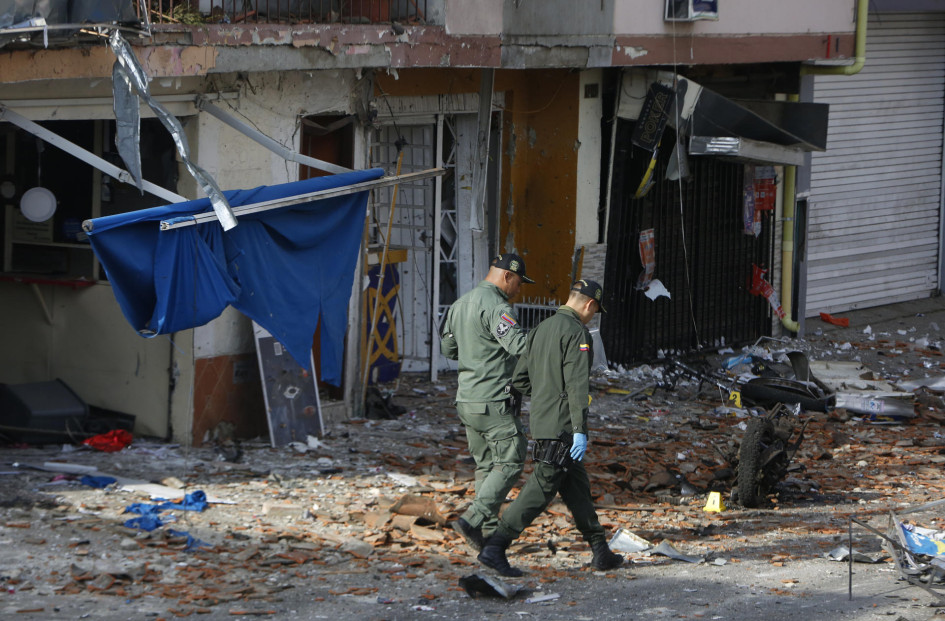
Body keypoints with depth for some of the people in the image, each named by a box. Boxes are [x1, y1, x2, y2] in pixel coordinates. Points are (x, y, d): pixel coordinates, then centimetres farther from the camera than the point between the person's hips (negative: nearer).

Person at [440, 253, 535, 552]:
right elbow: (521, 344, -29)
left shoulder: (460, 304, 13)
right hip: (494, 403, -9)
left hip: (466, 401, 9)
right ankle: (472, 520, -12)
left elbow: (447, 348, 23)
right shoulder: (497, 308, -17)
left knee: (486, 465, 15)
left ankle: (488, 531, 15)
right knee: (510, 462, -2)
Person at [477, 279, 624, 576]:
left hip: (540, 420, 9)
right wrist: (580, 430, -22)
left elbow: (519, 379, 14)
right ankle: (494, 547, -10)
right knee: (541, 490, -7)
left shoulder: (540, 330, 13)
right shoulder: (576, 333, -13)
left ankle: (601, 551, 19)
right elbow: (577, 384, -20)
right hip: (561, 427, -9)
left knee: (577, 487, 14)